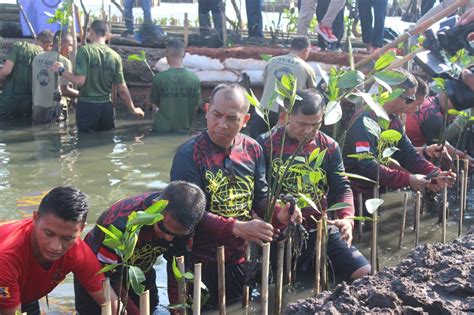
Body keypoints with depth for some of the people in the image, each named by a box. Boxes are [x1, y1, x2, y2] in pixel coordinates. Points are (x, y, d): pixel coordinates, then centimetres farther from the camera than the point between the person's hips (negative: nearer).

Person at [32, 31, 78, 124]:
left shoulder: (37, 58, 7)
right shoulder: (64, 62, -13)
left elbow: (35, 84, 12)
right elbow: (64, 90, -15)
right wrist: (80, 94, -3)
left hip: (36, 109, 6)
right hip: (54, 111, -6)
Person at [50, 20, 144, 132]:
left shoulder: (84, 50, -9)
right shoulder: (115, 56, 1)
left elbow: (79, 81, -17)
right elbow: (122, 89, 3)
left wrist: (61, 70, -1)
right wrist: (133, 109, 16)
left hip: (87, 106, -3)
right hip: (106, 107, 3)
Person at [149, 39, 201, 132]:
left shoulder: (159, 78, -13)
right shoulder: (194, 79, -7)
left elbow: (154, 101, 1)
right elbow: (195, 106, 2)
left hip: (162, 129, -2)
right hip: (184, 129, 2)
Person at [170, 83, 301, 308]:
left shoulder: (252, 149, 1)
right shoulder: (189, 154, -16)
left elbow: (261, 199, 6)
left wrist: (280, 214, -16)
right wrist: (238, 228, -32)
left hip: (240, 258, 5)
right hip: (202, 263, -5)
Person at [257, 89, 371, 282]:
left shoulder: (329, 147, 10)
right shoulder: (266, 144, -3)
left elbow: (342, 188, 6)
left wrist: (347, 218, -13)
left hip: (322, 230, 4)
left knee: (365, 274, -5)